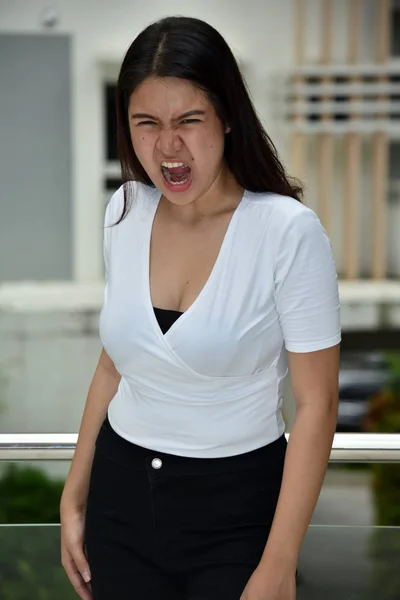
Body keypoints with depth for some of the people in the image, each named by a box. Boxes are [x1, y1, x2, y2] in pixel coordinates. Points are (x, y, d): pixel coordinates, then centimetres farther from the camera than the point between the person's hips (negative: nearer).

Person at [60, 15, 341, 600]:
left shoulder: (288, 231, -19)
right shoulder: (125, 211, -2)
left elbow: (316, 403, -16)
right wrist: (75, 495, 10)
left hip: (237, 506, -4)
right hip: (121, 492, 5)